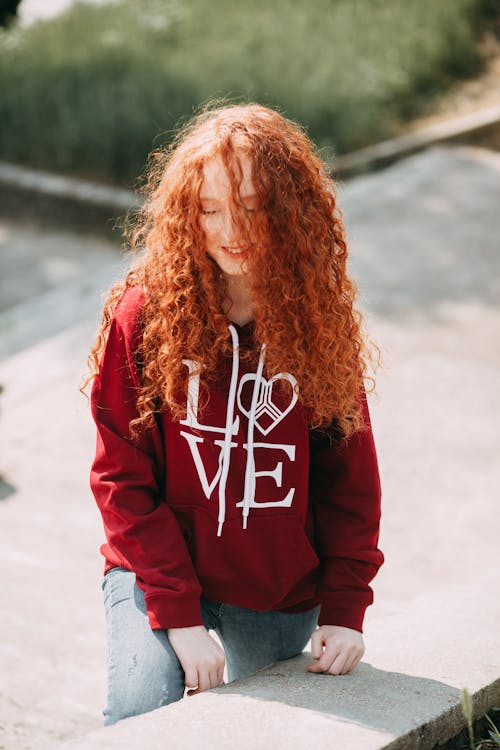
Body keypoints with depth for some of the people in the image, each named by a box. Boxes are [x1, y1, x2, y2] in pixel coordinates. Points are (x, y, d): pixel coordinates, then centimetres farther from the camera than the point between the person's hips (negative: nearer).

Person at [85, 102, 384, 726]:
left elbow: (349, 475, 3)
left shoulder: (322, 321, -3)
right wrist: (178, 615, -15)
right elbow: (121, 476, -9)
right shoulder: (144, 315, -9)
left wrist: (345, 609, -6)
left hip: (283, 597, 2)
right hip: (157, 574, -2)